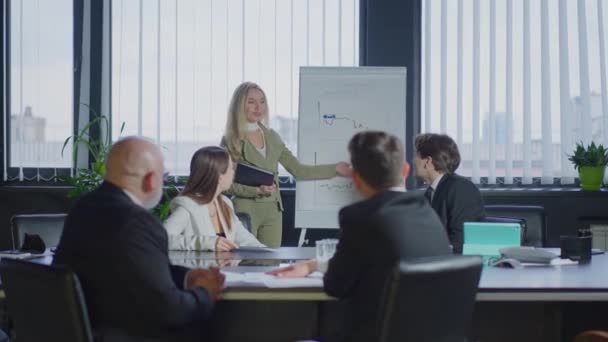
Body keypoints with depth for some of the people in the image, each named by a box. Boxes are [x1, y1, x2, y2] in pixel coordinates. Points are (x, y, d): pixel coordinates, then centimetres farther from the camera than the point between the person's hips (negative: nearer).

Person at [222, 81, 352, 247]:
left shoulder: (272, 137, 12)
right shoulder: (231, 141, -3)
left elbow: (298, 170, 10)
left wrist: (335, 169, 6)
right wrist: (257, 190, -22)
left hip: (273, 210, 4)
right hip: (245, 211, -4)